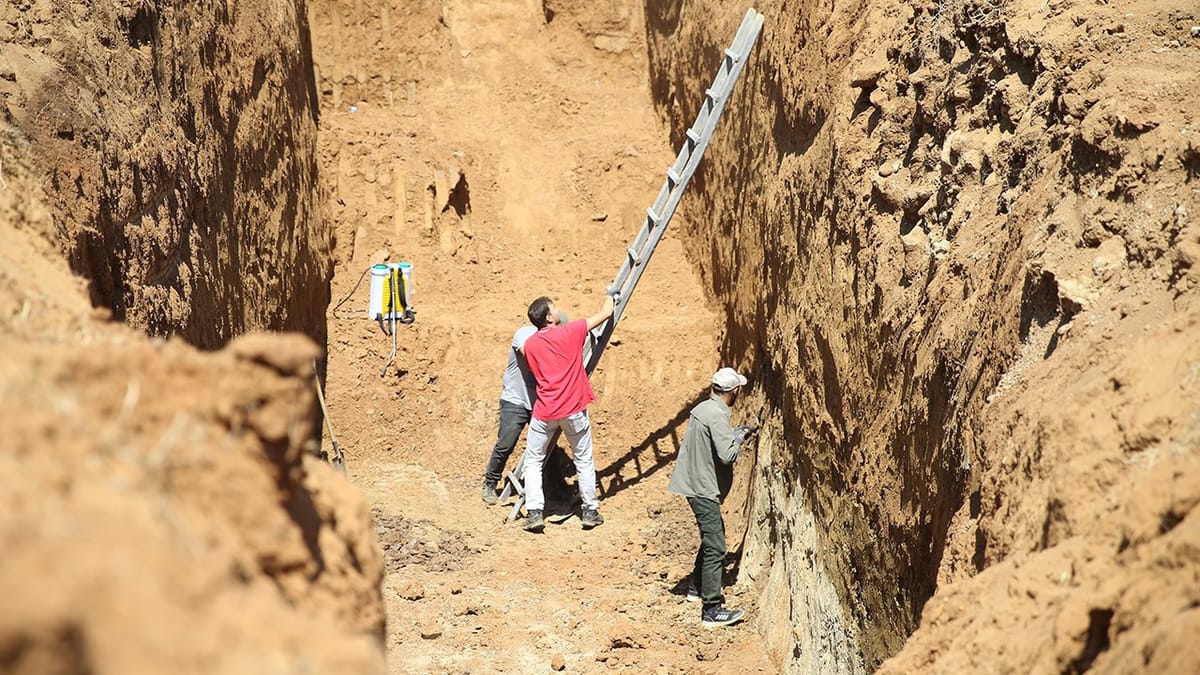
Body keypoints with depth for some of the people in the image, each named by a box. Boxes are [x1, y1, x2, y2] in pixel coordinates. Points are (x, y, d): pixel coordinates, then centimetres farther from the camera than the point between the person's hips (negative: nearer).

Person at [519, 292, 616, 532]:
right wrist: (608, 297, 23)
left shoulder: (529, 345, 0)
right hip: (573, 409, -1)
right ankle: (590, 511, 20)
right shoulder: (571, 332, -7)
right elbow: (605, 313, 2)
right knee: (584, 461, 14)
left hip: (544, 412, 1)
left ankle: (534, 513, 3)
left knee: (533, 462, 13)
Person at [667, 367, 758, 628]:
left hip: (696, 484, 10)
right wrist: (739, 438, -9)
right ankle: (712, 609, -10)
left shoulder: (702, 408, 9)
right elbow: (727, 455, -27)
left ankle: (697, 587, 38)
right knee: (715, 547, -9)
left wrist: (736, 434, 15)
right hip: (704, 489, -10)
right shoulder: (717, 415, -21)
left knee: (713, 535, 25)